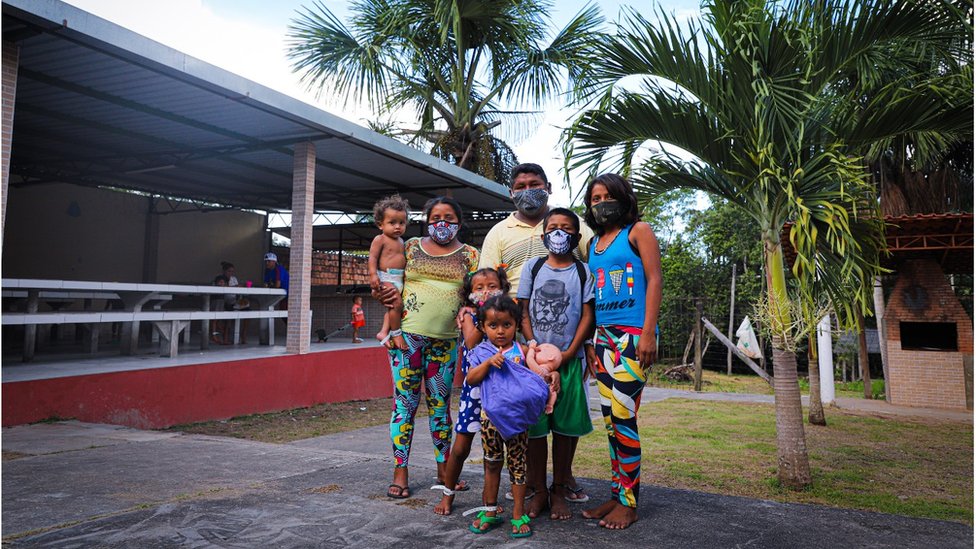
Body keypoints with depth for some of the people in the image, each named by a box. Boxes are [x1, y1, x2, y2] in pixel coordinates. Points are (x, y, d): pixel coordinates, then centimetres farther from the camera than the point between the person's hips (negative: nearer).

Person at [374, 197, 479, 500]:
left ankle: (444, 468, 23)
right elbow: (391, 285, 12)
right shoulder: (411, 247, 9)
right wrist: (389, 296, -10)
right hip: (407, 334, -1)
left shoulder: (469, 254, 9)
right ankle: (400, 471, 11)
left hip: (445, 339, 1)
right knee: (405, 401, 2)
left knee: (440, 403, 10)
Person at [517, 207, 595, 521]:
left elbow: (587, 317, 1)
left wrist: (567, 354, -8)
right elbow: (523, 312, 5)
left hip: (569, 360, 0)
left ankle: (559, 490, 18)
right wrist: (533, 345, -8)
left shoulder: (584, 272, 5)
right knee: (535, 425, 2)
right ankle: (537, 490, 14)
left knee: (566, 427, 4)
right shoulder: (533, 267, 8)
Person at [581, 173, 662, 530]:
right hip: (603, 337, 6)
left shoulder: (638, 231, 3)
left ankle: (628, 503, 5)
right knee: (611, 420, 8)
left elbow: (654, 280, -5)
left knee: (623, 417, -7)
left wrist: (648, 334, -14)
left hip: (633, 335, -6)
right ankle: (617, 494, 18)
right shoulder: (593, 243, 19)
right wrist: (589, 341, 13)